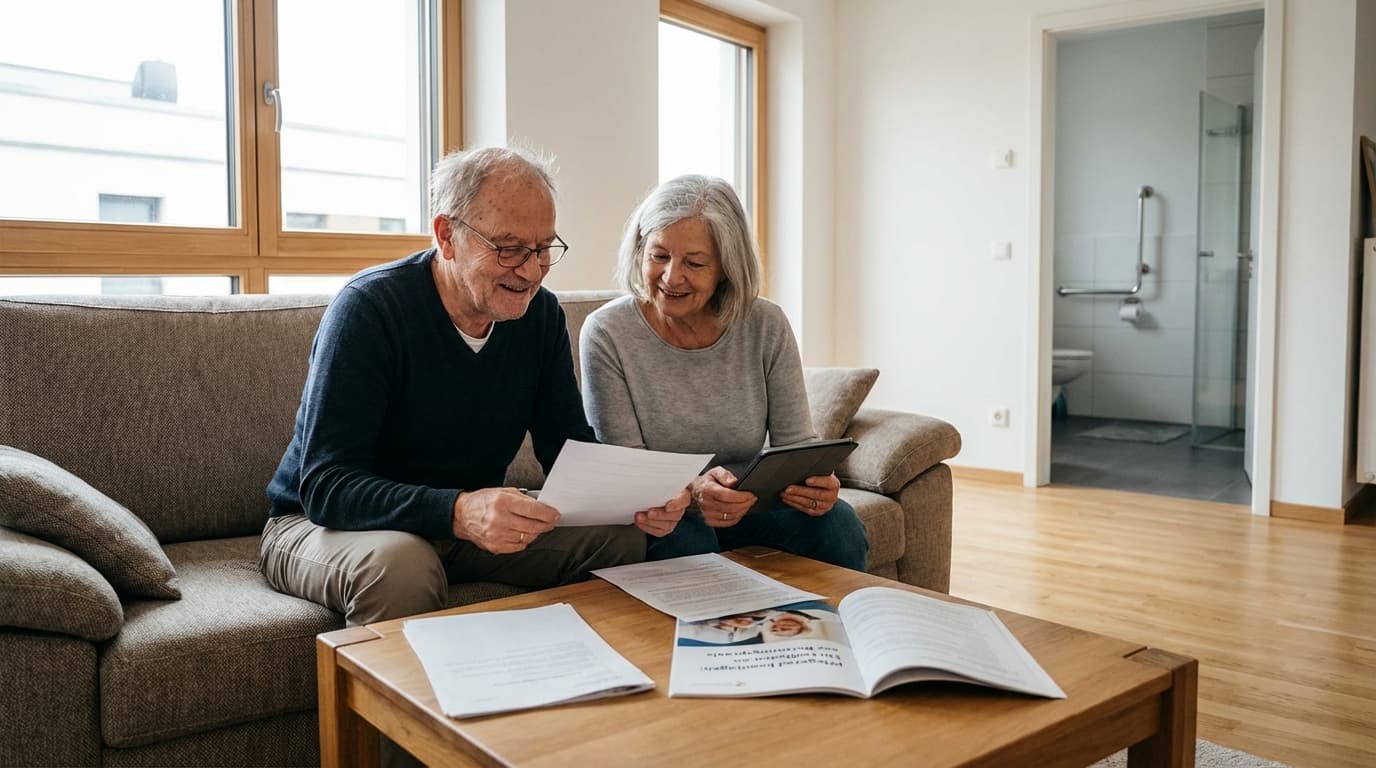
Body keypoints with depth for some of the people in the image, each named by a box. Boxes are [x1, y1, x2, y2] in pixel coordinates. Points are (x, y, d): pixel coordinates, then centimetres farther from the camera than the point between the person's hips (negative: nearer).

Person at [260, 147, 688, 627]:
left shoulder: (541, 313, -4)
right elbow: (325, 486, -29)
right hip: (325, 524, -5)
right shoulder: (368, 307, -22)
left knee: (623, 538, -14)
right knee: (401, 563, -39)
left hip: (470, 522, 5)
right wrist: (458, 513, -46)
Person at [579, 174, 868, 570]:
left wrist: (814, 482, -27)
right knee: (683, 540, -35)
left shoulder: (766, 326, -6)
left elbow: (796, 443, -3)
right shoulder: (607, 333, -13)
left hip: (746, 505, 3)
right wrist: (691, 490, -36)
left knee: (837, 521, -23)